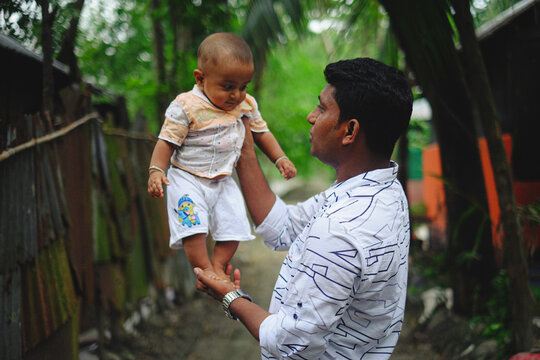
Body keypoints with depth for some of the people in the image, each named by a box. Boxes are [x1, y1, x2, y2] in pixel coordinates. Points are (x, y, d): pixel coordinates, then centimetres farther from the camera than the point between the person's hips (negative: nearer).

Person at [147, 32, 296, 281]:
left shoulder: (246, 105, -1)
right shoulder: (186, 106, -16)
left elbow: (261, 132, 13)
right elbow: (167, 141, -13)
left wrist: (280, 158, 3)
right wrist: (156, 171, -25)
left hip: (223, 181, 5)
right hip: (187, 179, -5)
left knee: (234, 227, 0)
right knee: (194, 228, -18)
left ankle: (218, 266, 15)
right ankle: (207, 271, -5)